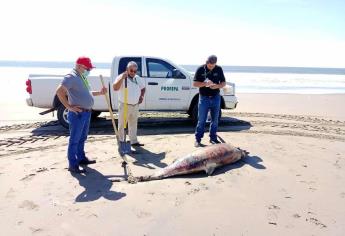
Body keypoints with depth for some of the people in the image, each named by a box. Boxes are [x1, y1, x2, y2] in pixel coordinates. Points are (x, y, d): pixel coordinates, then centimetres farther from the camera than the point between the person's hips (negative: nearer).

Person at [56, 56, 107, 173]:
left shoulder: (82, 77, 16)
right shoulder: (71, 77, -14)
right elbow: (59, 91, -24)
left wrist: (99, 92, 17)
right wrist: (69, 106, -21)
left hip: (86, 112, 10)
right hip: (77, 113, -10)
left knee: (82, 138, 20)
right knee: (74, 140, -1)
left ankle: (81, 158, 34)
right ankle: (73, 165, 8)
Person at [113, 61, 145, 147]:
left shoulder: (138, 78, 7)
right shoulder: (121, 77, -11)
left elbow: (143, 88, 22)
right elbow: (115, 88, -27)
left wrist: (142, 96, 4)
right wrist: (122, 78, -32)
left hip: (135, 106, 6)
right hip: (124, 105, -5)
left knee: (133, 124, 15)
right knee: (122, 124, 3)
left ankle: (134, 141, 25)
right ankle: (121, 141, 15)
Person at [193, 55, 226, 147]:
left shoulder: (219, 69, 1)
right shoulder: (200, 69, -5)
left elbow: (223, 83, 6)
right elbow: (195, 83, -5)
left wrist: (217, 86, -15)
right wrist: (205, 83, -22)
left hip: (216, 98, 3)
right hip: (204, 98, -2)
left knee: (215, 120, 10)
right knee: (201, 120, 0)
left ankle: (213, 138, 23)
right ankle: (198, 139, 10)